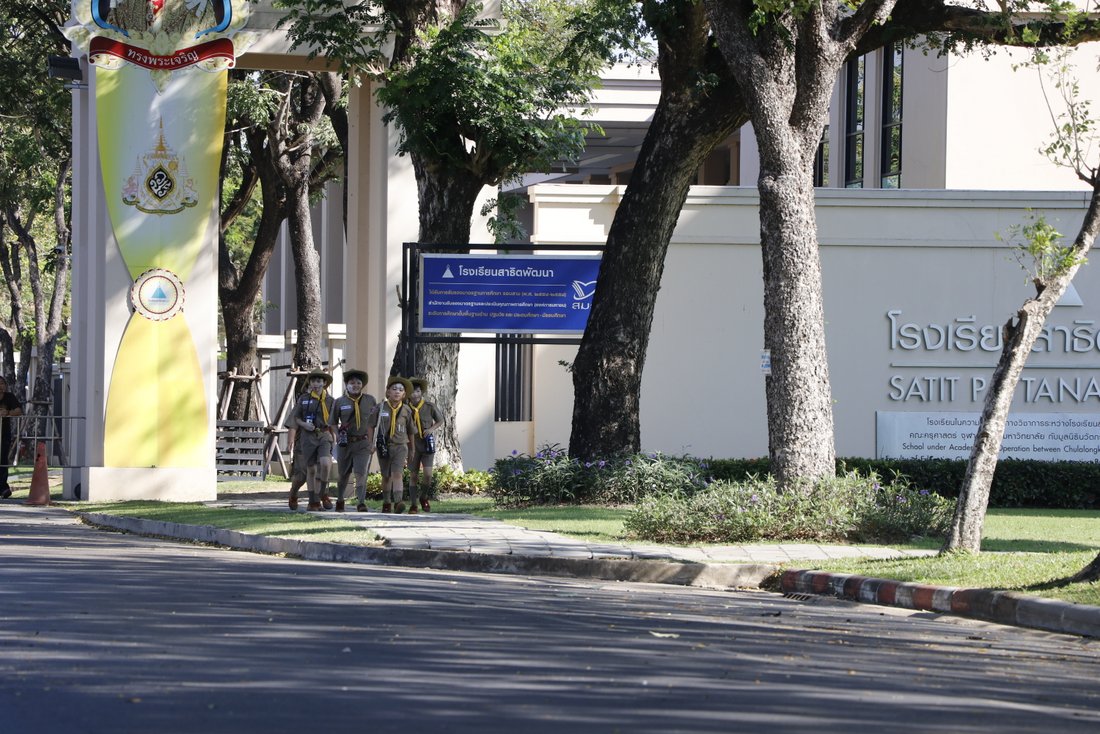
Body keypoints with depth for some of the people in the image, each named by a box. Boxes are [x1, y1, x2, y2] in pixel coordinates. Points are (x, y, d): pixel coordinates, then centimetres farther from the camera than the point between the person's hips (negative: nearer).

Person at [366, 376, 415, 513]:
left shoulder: (406, 410, 0)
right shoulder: (380, 408, -4)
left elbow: (410, 431, 11)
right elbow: (371, 426, 2)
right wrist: (371, 443, -6)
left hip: (400, 446, -1)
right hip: (384, 445, 1)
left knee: (397, 474, -18)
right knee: (386, 476, 13)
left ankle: (398, 502, -28)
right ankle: (387, 503, 28)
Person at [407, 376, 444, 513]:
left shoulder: (430, 407, -5)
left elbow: (440, 421, 10)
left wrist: (431, 429, -10)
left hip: (427, 444, -1)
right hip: (413, 445, 1)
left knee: (427, 474, -13)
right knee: (413, 476, 2)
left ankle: (424, 497, 13)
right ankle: (413, 505, 12)